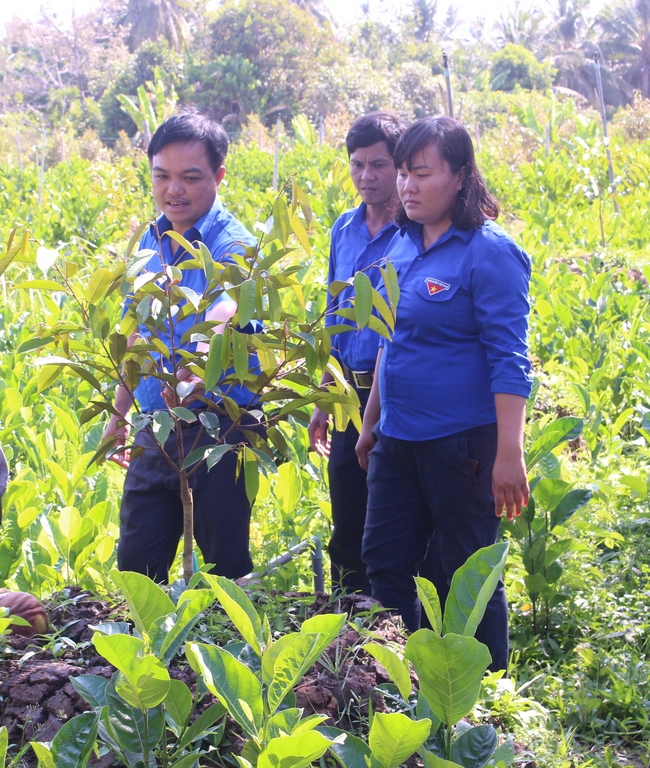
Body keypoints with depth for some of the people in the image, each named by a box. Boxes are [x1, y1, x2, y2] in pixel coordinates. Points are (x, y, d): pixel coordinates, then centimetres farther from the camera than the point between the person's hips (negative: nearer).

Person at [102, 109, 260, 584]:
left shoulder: (231, 245, -14)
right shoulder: (150, 242, 8)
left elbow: (223, 313, -35)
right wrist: (120, 411, 23)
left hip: (219, 432, -6)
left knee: (226, 568, 5)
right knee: (135, 569, 11)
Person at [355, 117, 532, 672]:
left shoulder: (489, 253, -13)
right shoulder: (404, 246, 9)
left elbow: (509, 360, -15)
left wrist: (510, 456, -21)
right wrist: (370, 424, 21)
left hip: (462, 444, -7)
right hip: (398, 441, 8)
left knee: (465, 578, 3)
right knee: (384, 565, 11)